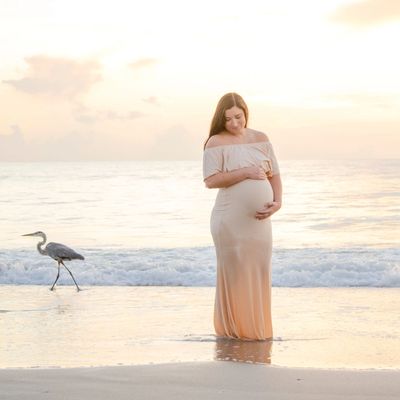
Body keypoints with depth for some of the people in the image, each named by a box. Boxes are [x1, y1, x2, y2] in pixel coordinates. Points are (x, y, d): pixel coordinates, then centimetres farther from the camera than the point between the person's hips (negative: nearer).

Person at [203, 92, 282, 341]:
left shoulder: (261, 139, 11)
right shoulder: (216, 143, -4)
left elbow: (274, 176, 13)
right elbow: (211, 180, -14)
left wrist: (277, 202, -4)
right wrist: (245, 173, -17)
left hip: (259, 221, 5)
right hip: (231, 220, -5)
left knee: (259, 273, 7)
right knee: (234, 273, -1)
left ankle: (258, 329, 18)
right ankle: (232, 329, 9)